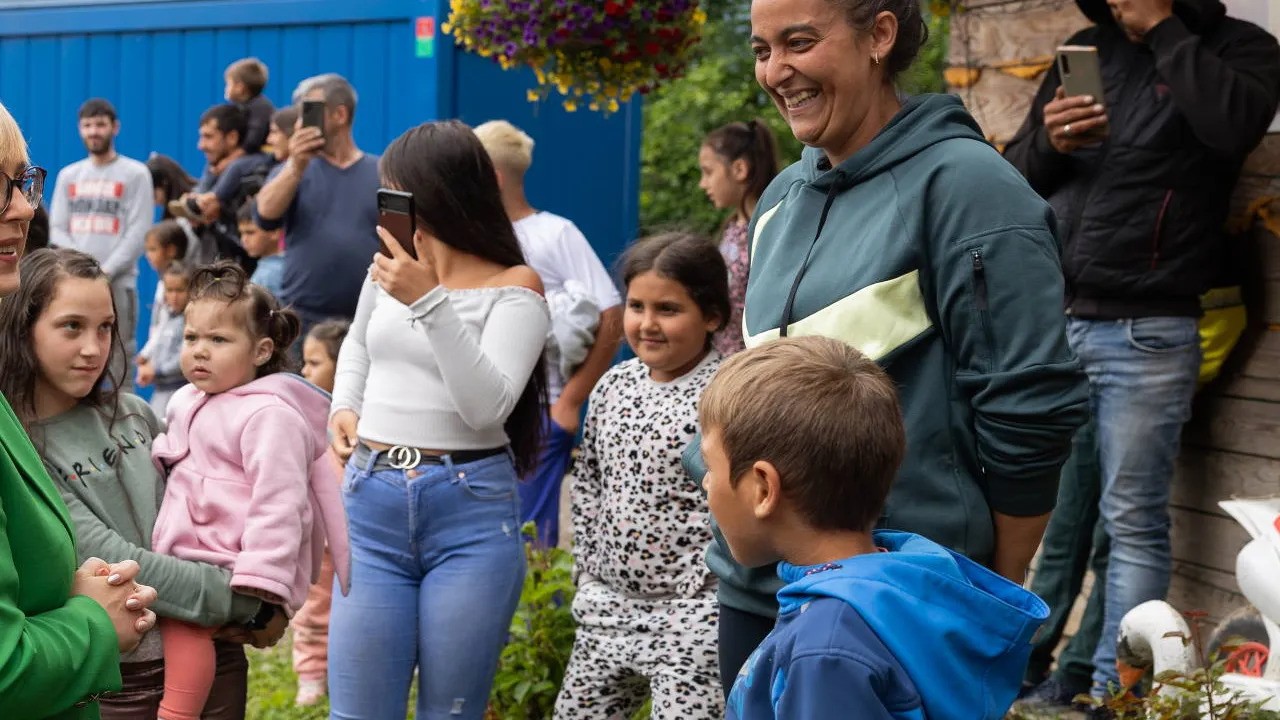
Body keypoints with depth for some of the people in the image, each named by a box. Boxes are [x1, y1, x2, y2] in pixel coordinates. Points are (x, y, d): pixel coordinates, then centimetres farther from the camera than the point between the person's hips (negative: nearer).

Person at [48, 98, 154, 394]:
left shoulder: (135, 174, 4)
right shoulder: (68, 176, 16)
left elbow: (138, 233, -3)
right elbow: (56, 230, 11)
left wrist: (104, 273, -11)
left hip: (118, 283, -4)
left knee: (119, 361, -8)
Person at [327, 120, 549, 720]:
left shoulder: (513, 288, -4)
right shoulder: (391, 265, 12)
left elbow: (487, 406, -18)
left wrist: (429, 302, -24)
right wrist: (344, 407, 14)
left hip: (471, 512, -4)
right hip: (370, 506, 4)